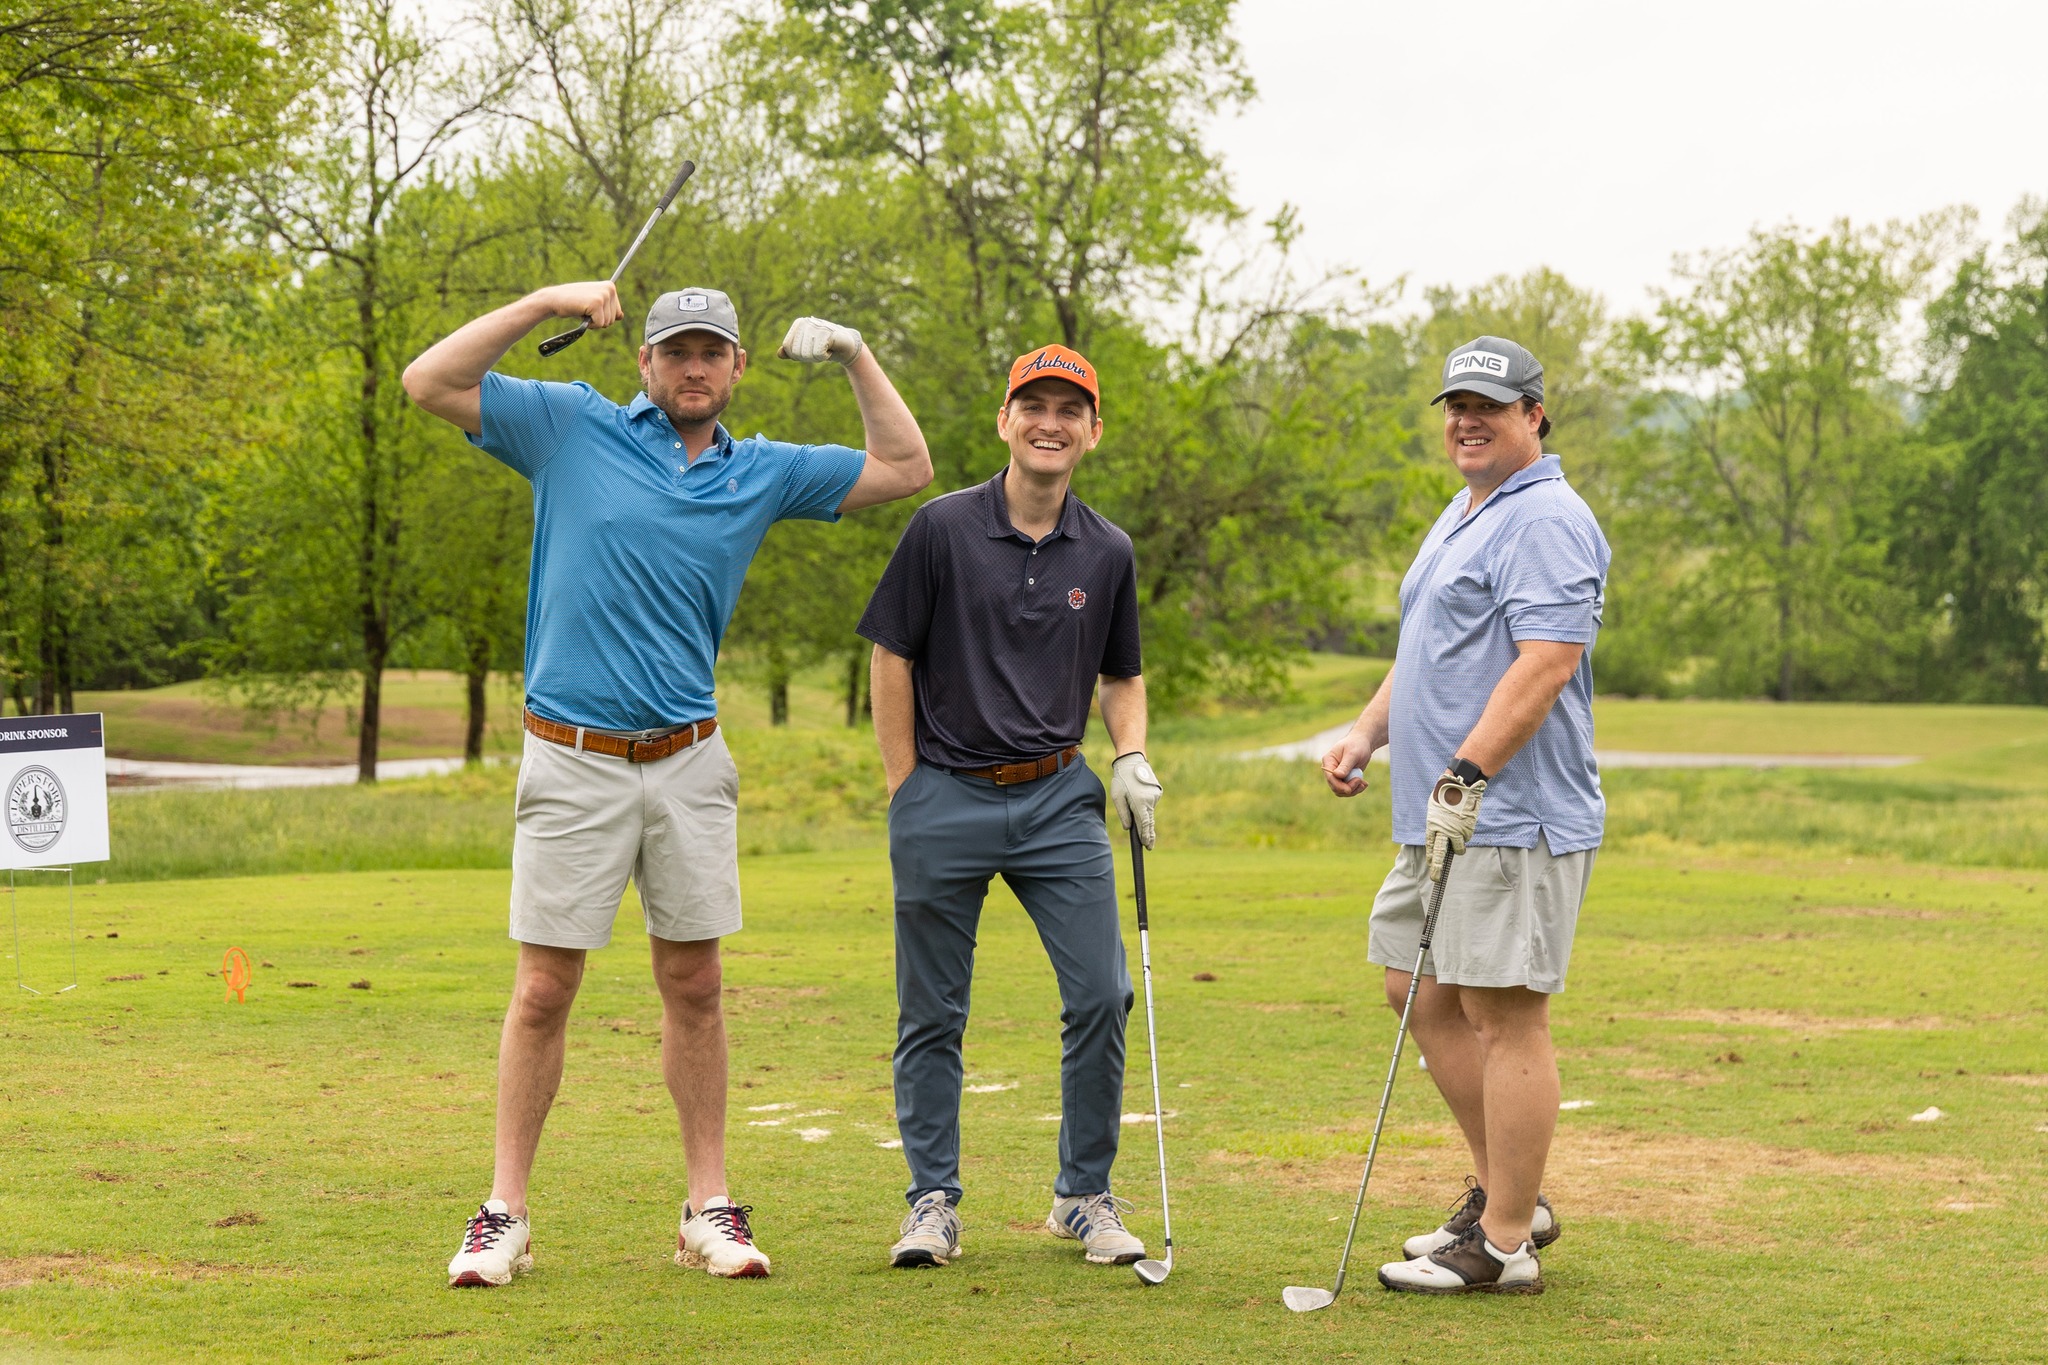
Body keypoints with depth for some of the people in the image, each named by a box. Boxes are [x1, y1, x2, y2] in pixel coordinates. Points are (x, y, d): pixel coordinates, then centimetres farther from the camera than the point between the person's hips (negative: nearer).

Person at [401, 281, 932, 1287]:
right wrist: (547, 301, -9)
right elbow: (429, 383, -4)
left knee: (694, 986, 6)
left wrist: (854, 356, 6)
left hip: (689, 764, 3)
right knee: (543, 990, -1)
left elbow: (906, 468, 13)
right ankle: (504, 1214, 6)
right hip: (572, 760, -3)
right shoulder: (572, 429, 2)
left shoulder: (762, 474, 10)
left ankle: (709, 1210, 13)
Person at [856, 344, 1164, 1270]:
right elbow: (891, 659, -1)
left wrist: (1131, 757, 0)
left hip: (1058, 800, 3)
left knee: (1101, 996, -5)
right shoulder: (942, 529, -5)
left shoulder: (1107, 553, 5)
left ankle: (1084, 1195, 10)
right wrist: (907, 795, -3)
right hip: (946, 798, -2)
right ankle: (933, 1202, 16)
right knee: (932, 1014, 4)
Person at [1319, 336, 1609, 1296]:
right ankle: (1506, 1193, 24)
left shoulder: (1546, 520, -13)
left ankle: (1505, 1243, -2)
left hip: (1512, 817, -11)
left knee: (1503, 1017, -7)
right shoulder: (1462, 516, 20)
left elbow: (1547, 661, -23)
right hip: (1441, 818, 11)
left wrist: (1466, 775, -25)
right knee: (1421, 995, 14)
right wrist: (1365, 735, 15)